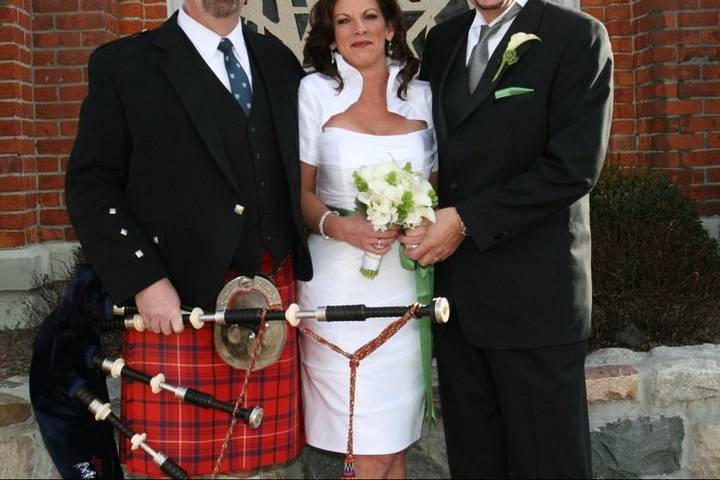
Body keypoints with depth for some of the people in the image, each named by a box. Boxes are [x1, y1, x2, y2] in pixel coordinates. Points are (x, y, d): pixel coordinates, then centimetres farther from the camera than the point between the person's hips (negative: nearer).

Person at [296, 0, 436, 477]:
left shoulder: (421, 96, 6)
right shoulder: (316, 92, -1)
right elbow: (301, 191, 1)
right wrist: (336, 225, -19)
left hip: (405, 283, 3)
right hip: (341, 283, -3)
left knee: (396, 438, 11)